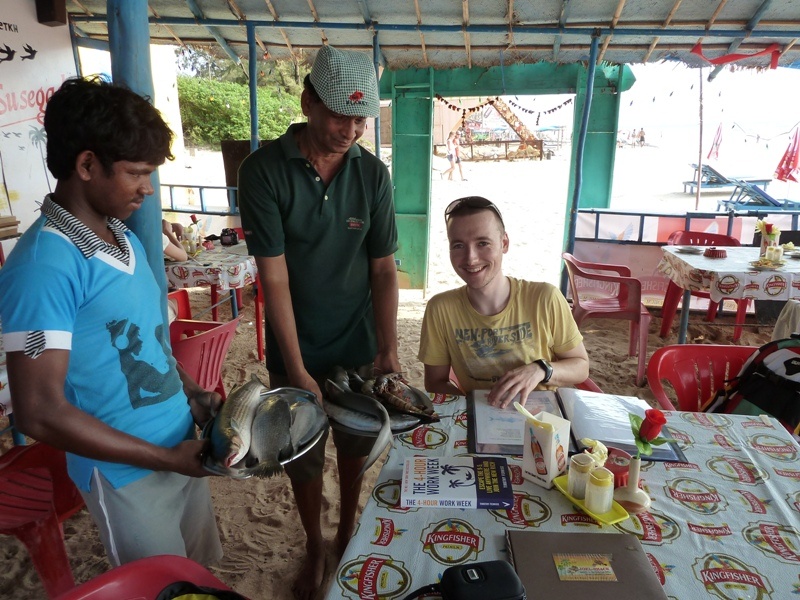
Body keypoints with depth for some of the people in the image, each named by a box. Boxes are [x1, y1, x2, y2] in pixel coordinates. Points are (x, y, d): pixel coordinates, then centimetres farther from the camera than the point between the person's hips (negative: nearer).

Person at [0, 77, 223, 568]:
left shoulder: (126, 238, 2)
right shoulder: (44, 267, -23)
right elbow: (40, 412, -24)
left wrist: (192, 393, 3)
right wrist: (167, 458, -18)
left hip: (182, 450, 7)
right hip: (128, 476, -7)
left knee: (201, 575, 25)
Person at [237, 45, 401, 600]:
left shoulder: (373, 173, -6)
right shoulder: (263, 170, -15)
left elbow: (384, 270, -4)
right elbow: (274, 277, -17)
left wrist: (388, 351, -13)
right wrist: (297, 370, -18)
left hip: (359, 346, 2)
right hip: (296, 351, -2)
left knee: (355, 449, 18)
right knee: (302, 457, 15)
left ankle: (348, 531, 46)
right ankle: (314, 546, 42)